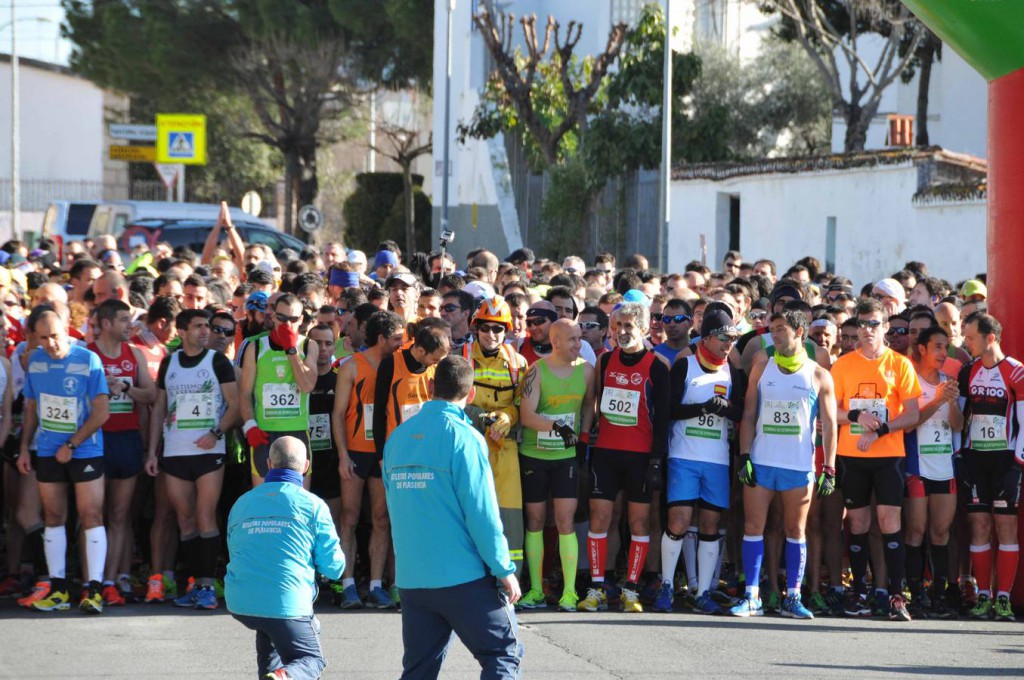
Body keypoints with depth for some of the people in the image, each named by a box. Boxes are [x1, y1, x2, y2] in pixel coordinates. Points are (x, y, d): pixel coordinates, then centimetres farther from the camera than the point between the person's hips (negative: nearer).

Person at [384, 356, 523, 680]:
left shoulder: (398, 437, 8)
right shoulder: (463, 437, -11)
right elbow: (481, 511, -14)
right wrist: (504, 570, -7)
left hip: (410, 578, 6)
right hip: (463, 577, -6)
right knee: (503, 654, 4)